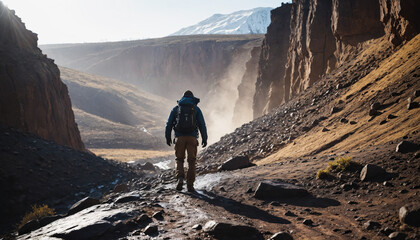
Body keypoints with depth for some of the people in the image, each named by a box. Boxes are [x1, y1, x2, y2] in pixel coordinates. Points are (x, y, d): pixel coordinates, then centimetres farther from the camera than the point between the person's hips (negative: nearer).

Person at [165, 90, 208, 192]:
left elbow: (169, 124, 11)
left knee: (179, 159, 13)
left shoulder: (176, 108, 14)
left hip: (179, 137, 1)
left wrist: (168, 137, 17)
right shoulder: (196, 109, 11)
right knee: (192, 161, 5)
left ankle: (180, 178, -11)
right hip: (192, 137, -1)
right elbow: (202, 124, 4)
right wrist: (204, 138, 6)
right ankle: (190, 185, 1)